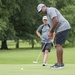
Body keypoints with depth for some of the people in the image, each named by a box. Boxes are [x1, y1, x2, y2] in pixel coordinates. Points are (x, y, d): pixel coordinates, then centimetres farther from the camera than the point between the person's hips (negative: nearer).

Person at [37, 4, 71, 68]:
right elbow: (53, 25, 25)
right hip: (62, 28, 11)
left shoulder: (50, 10, -10)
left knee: (58, 45, -10)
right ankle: (61, 63, 14)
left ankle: (59, 64, -10)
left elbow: (56, 21, -22)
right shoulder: (49, 13, 23)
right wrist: (51, 33, 8)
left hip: (62, 28, -11)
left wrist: (51, 32, -14)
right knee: (59, 45, 12)